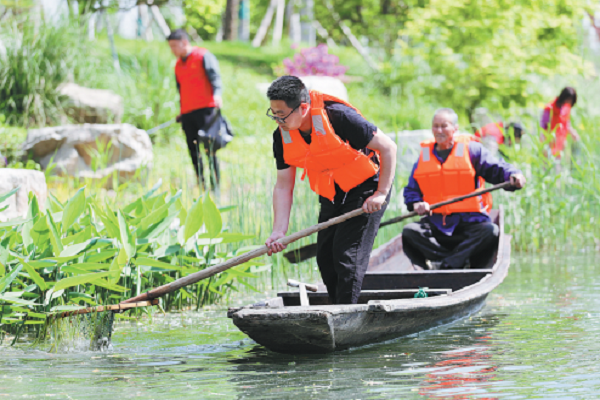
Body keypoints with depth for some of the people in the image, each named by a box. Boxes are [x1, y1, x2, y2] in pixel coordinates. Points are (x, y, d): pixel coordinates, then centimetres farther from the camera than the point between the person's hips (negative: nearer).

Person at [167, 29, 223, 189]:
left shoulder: (203, 56, 1)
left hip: (205, 109, -7)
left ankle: (215, 186, -8)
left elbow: (214, 76, -10)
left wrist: (217, 93, -28)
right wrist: (181, 112, 21)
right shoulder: (178, 65, 21)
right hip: (187, 113, 7)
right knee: (193, 151, 1)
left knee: (209, 148, -10)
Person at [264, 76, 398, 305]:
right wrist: (279, 231, -15)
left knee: (347, 254, -15)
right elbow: (283, 186, -4)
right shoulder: (282, 137, -9)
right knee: (325, 258, 5)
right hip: (331, 198, 7)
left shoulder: (337, 116, -28)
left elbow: (388, 147, -21)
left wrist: (382, 194, -21)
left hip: (366, 190, -7)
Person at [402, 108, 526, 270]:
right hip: (435, 223, 2)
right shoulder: (424, 156, 15)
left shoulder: (471, 149, 6)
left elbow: (496, 168, -3)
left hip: (469, 222, -2)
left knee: (491, 231, -33)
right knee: (409, 232, -25)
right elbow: (411, 189, 16)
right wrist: (416, 203, -7)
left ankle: (446, 265, -40)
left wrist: (512, 175, -25)